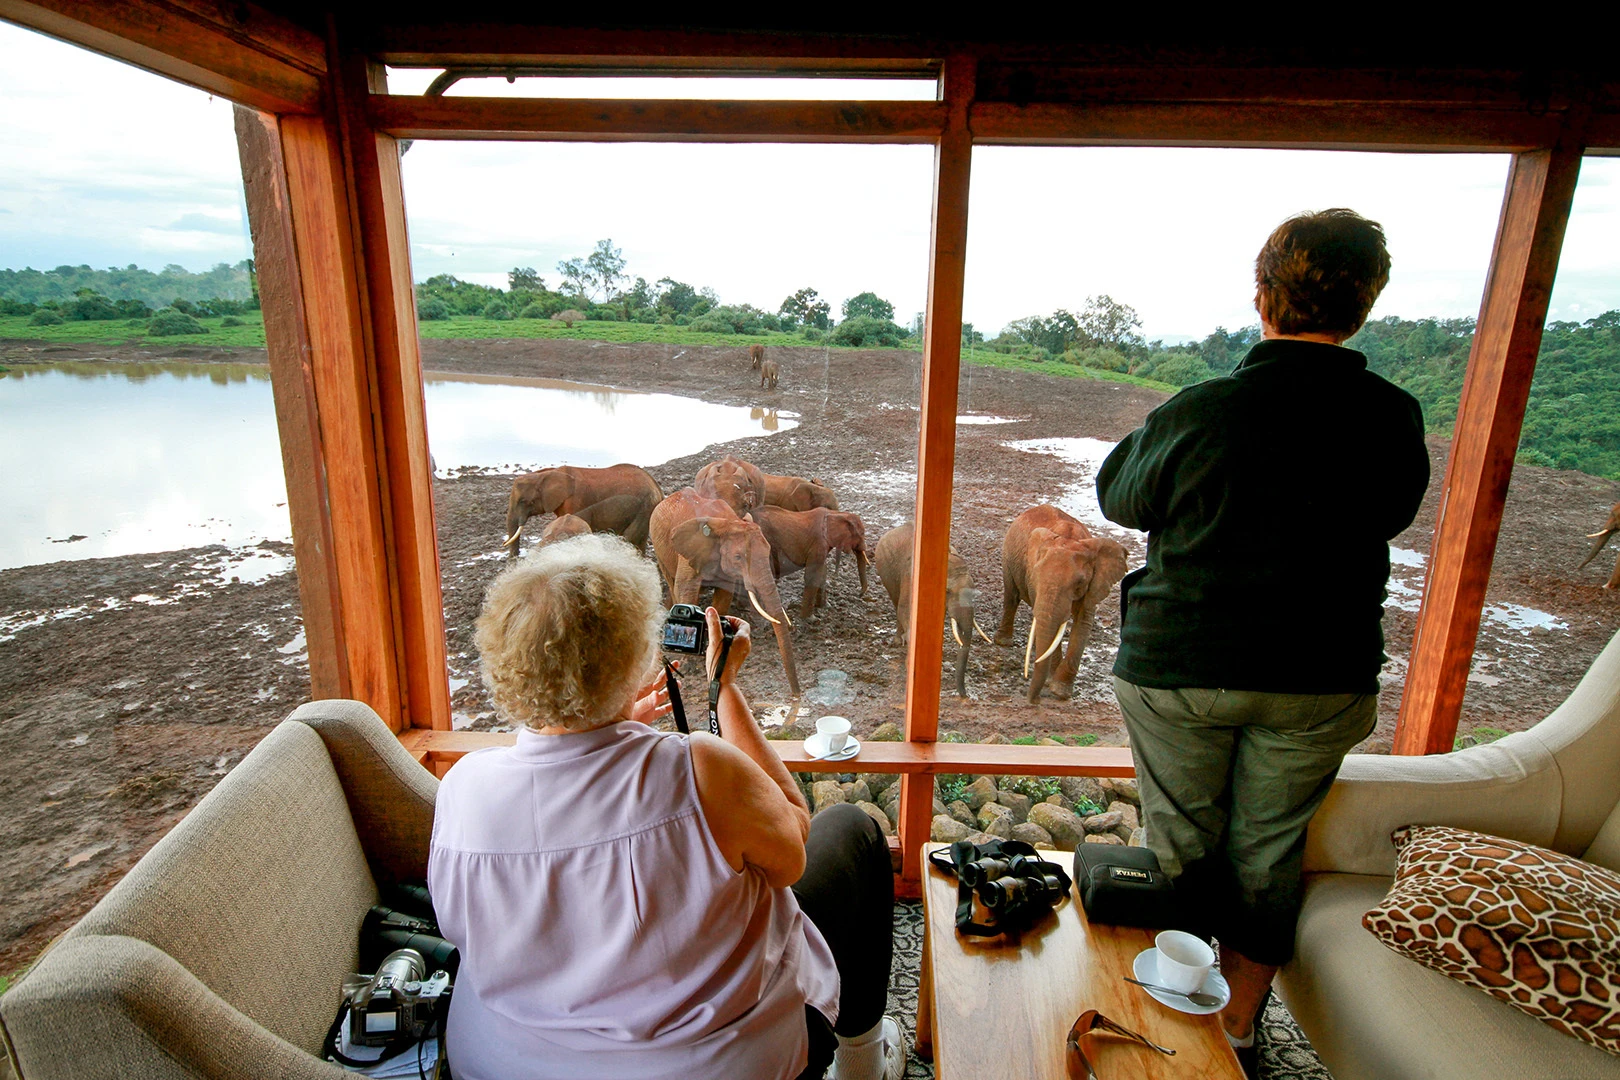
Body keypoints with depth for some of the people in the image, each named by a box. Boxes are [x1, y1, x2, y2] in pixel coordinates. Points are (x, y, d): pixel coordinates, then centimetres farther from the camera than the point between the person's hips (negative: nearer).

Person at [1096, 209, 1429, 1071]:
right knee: (1269, 851, 18)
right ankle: (1237, 1024, 35)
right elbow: (1393, 514, 11)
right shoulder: (1394, 419, -7)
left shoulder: (1196, 412, -16)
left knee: (1180, 843, 15)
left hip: (1178, 668, -2)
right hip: (1322, 678, 3)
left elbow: (1119, 496, 1)